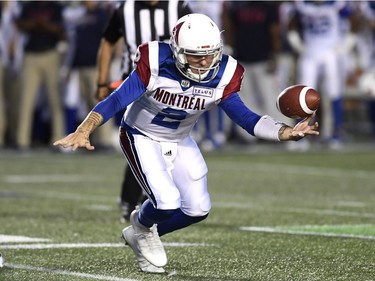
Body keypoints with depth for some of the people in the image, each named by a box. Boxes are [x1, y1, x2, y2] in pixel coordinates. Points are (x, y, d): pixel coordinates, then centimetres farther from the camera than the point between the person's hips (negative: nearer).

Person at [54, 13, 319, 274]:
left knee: (198, 209, 1)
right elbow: (116, 101, -29)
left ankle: (142, 235, 29)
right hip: (142, 138, -5)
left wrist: (287, 132, -30)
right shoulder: (155, 64, -30)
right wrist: (83, 132, -41)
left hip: (180, 142, 5)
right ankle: (142, 224, 17)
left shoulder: (222, 77, -20)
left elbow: (247, 119, -15)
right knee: (168, 203, -21)